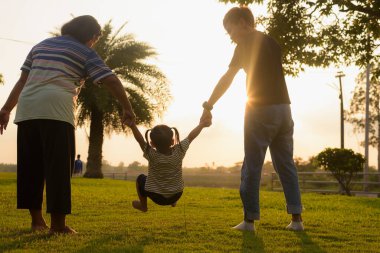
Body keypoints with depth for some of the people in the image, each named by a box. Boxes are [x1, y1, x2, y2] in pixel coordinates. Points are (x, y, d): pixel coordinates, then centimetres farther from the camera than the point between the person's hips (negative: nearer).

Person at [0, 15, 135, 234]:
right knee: (58, 167, -4)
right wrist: (127, 109, 9)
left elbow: (22, 80, 23)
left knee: (30, 167, 11)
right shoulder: (85, 53, 11)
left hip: (26, 110, 6)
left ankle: (37, 220, 16)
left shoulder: (41, 45, 28)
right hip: (56, 111, -6)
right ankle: (58, 223, -5)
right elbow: (111, 80, 2)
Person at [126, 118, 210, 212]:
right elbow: (190, 137, -8)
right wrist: (202, 124, 4)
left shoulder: (151, 155, -27)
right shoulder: (179, 151, -20)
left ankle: (143, 206, 35)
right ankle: (173, 202, 48)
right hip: (176, 196, 3)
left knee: (140, 178, 22)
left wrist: (133, 126, -40)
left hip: (157, 197, -3)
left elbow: (140, 140, -27)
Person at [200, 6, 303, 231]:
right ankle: (296, 218, 9)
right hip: (283, 108, 7)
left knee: (252, 166, -1)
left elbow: (228, 77, -11)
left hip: (261, 109, -7)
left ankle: (250, 220, 1)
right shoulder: (272, 43, 17)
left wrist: (209, 106, -10)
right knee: (286, 164, 10)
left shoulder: (247, 43, -4)